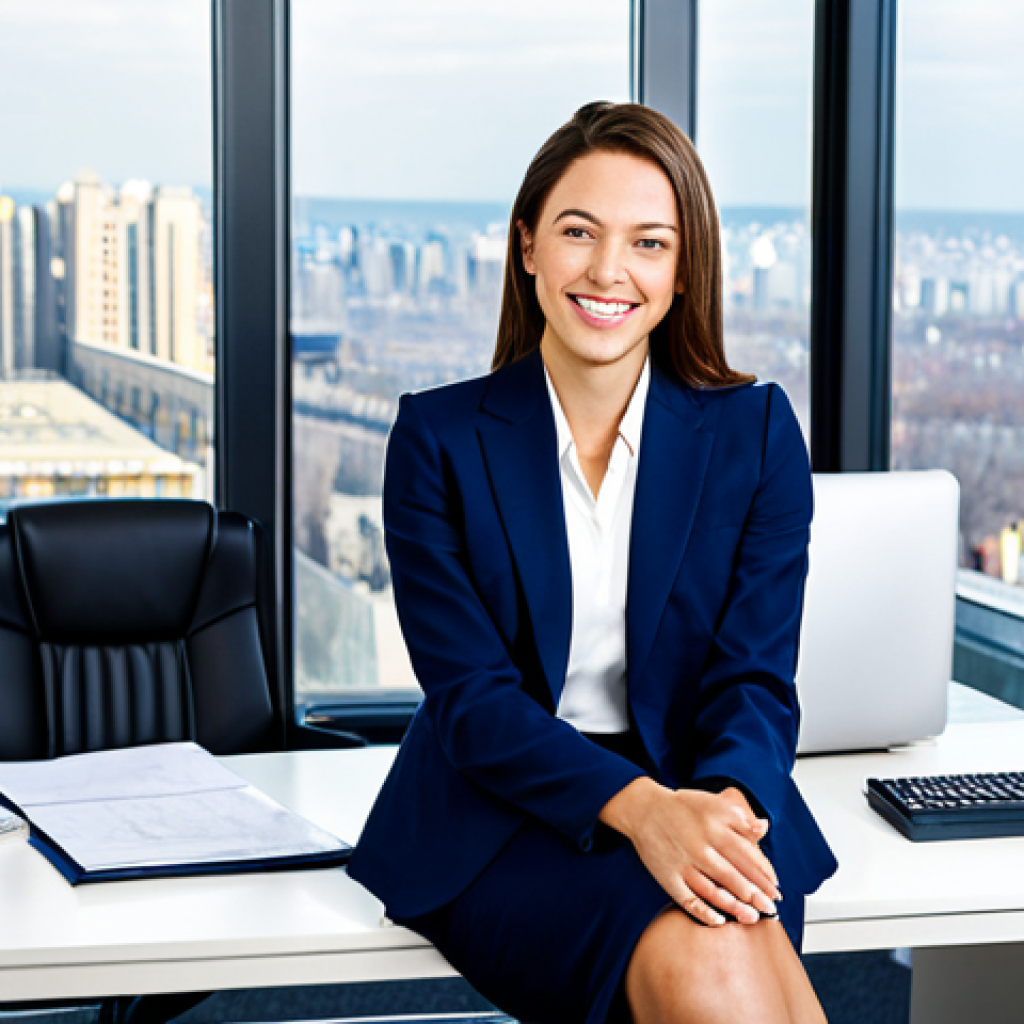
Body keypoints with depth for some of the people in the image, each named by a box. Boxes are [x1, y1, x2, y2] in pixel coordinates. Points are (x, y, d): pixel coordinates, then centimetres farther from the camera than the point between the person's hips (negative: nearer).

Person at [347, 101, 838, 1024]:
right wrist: (640, 806, -25)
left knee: (733, 941, -32)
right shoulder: (438, 438, 0)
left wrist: (727, 804, -24)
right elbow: (469, 695, -7)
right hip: (504, 818, -2)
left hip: (705, 798, 2)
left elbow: (756, 678, 0)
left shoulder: (755, 431, 4)